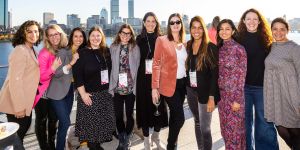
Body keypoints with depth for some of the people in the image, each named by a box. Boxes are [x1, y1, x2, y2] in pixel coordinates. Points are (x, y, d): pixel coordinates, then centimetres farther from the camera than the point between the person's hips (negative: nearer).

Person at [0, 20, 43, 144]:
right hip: (16, 102, -9)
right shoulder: (20, 50, -20)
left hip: (24, 100, 9)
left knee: (25, 126, 21)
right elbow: (15, 80, -25)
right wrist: (19, 106, -24)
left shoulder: (31, 50, 9)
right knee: (16, 133, 6)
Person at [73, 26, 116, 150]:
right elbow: (77, 75, -12)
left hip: (105, 93, 5)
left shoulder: (106, 51, 5)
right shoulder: (82, 53, -8)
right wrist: (83, 94, -15)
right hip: (89, 94, -4)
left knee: (104, 120, 13)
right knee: (90, 121, 4)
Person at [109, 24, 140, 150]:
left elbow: (137, 67, 1)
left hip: (131, 87, -1)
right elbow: (110, 66, 4)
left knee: (129, 114, 8)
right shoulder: (113, 48, 6)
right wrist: (112, 84, -1)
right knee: (118, 115, 8)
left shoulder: (135, 48, 3)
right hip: (117, 87, 1)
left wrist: (135, 83, -4)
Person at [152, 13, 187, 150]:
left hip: (182, 83, 5)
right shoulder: (161, 40, -5)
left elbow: (186, 63, 16)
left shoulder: (184, 42, 10)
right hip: (168, 85, -5)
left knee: (175, 116, 15)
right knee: (179, 118, -6)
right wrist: (154, 87, -13)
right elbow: (156, 64, -8)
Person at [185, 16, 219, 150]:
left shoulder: (211, 47, -10)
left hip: (205, 92, -5)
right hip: (191, 91, 5)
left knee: (205, 128, 0)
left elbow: (214, 74, -12)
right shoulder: (188, 46, 6)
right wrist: (187, 88, 6)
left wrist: (211, 97, -16)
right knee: (197, 123, 17)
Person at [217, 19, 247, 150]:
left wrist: (237, 99, -14)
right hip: (222, 94, 6)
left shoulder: (239, 49, -11)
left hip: (235, 94, -6)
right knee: (225, 128, 15)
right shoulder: (219, 49, 6)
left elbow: (241, 75, -12)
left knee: (235, 128, 5)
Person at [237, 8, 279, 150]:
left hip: (262, 86, 0)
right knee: (245, 121, 12)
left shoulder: (266, 40, 2)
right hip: (243, 86, 0)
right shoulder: (238, 39, 0)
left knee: (265, 122, 6)